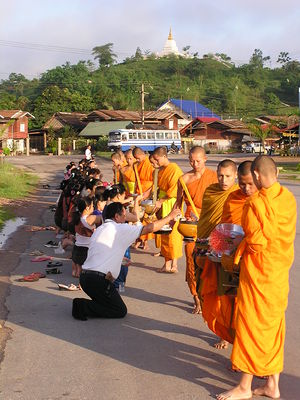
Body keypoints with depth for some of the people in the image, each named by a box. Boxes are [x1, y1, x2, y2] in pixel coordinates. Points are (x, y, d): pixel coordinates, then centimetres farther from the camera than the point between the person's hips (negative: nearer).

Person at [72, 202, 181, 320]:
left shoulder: (99, 229, 18)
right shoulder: (120, 229, -6)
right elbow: (149, 228, -5)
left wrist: (119, 259, 34)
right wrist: (170, 217, 7)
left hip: (84, 276, 9)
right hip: (98, 280, -9)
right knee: (121, 311, 4)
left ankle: (81, 304, 2)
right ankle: (83, 307, -7)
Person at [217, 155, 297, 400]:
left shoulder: (256, 203, -20)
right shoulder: (289, 198, 1)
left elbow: (254, 241, -19)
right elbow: (286, 233, 9)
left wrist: (239, 250, 0)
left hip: (258, 270, -7)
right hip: (281, 269, 7)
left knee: (251, 324, 3)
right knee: (273, 325, 14)